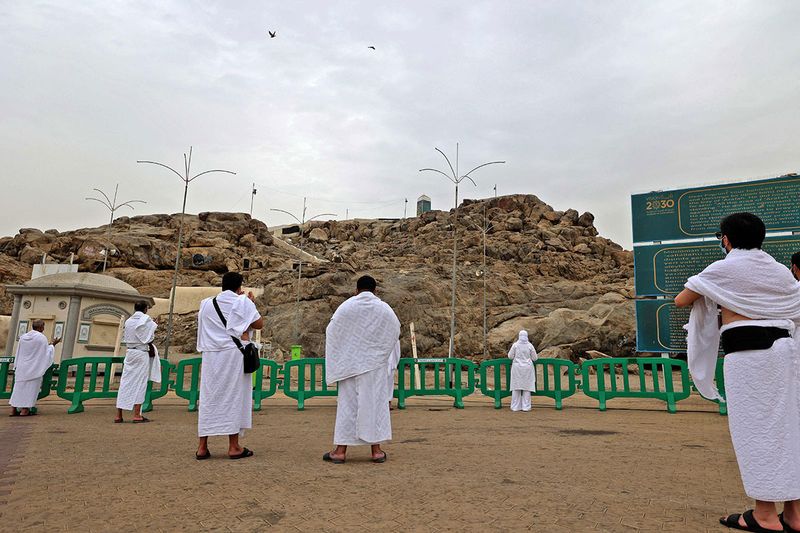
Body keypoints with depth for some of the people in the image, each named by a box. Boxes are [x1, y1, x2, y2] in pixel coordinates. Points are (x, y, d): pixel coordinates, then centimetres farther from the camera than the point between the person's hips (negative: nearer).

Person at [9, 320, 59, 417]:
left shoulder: (23, 337, 6)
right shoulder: (42, 338, -11)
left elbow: (18, 353, 13)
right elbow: (46, 353, -8)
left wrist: (16, 366, 22)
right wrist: (53, 345, 5)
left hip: (21, 367, 6)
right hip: (34, 368, -6)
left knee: (19, 387, 11)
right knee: (31, 387, 0)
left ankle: (13, 410, 11)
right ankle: (24, 410, -1)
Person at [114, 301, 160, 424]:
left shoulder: (128, 321, 10)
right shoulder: (146, 320, -5)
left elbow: (125, 338, 9)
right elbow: (149, 339, -7)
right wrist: (151, 349, 8)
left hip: (129, 352, 5)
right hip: (142, 353, -5)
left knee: (125, 382, 6)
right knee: (140, 383, -1)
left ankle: (119, 416, 8)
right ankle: (137, 415, -1)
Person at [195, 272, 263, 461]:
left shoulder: (206, 304, 11)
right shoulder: (243, 302, -2)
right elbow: (259, 324, -4)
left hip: (211, 355, 4)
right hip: (234, 355, -4)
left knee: (209, 397, 8)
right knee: (235, 397, 2)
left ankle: (202, 447, 10)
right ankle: (234, 447, 4)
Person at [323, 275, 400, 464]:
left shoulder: (346, 306, -3)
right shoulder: (384, 308, -1)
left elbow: (331, 331, 1)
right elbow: (396, 332, 7)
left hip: (349, 362, 0)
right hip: (376, 362, 0)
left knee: (347, 402, 6)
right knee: (375, 401, 6)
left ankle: (341, 449, 8)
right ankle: (376, 449, 8)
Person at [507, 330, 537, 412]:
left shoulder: (515, 345, -5)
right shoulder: (530, 345, -4)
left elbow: (510, 356, -2)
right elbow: (534, 358, 2)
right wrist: (537, 356, 24)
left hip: (517, 368, 0)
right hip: (527, 368, 0)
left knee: (516, 387, 4)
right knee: (526, 387, 4)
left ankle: (515, 406, 6)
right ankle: (525, 406, 4)